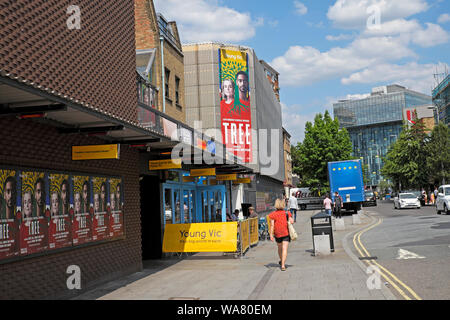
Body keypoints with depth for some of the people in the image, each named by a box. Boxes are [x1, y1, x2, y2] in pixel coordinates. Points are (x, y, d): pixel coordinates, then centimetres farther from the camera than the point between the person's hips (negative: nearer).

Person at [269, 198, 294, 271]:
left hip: (277, 234, 1)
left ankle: (282, 261, 42)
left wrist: (271, 235, -11)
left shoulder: (273, 215, -5)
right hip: (286, 233, -1)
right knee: (285, 249, -5)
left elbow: (272, 225, -11)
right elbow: (292, 222, -9)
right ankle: (283, 265, -17)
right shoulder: (287, 213, -2)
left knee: (280, 248, 22)